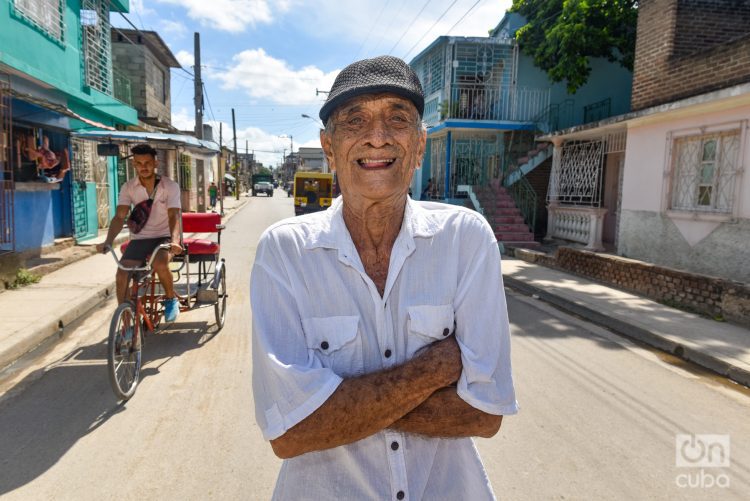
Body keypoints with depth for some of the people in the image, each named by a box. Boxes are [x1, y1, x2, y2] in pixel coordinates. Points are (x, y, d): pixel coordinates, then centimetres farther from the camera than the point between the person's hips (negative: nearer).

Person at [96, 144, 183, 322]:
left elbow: (174, 216, -19)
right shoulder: (128, 188, 0)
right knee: (121, 276, -15)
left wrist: (174, 240, -38)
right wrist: (108, 241, -24)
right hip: (139, 239, 3)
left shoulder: (170, 186, -8)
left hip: (164, 237, -3)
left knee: (160, 263, -35)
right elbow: (120, 217, -7)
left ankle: (171, 299, -6)